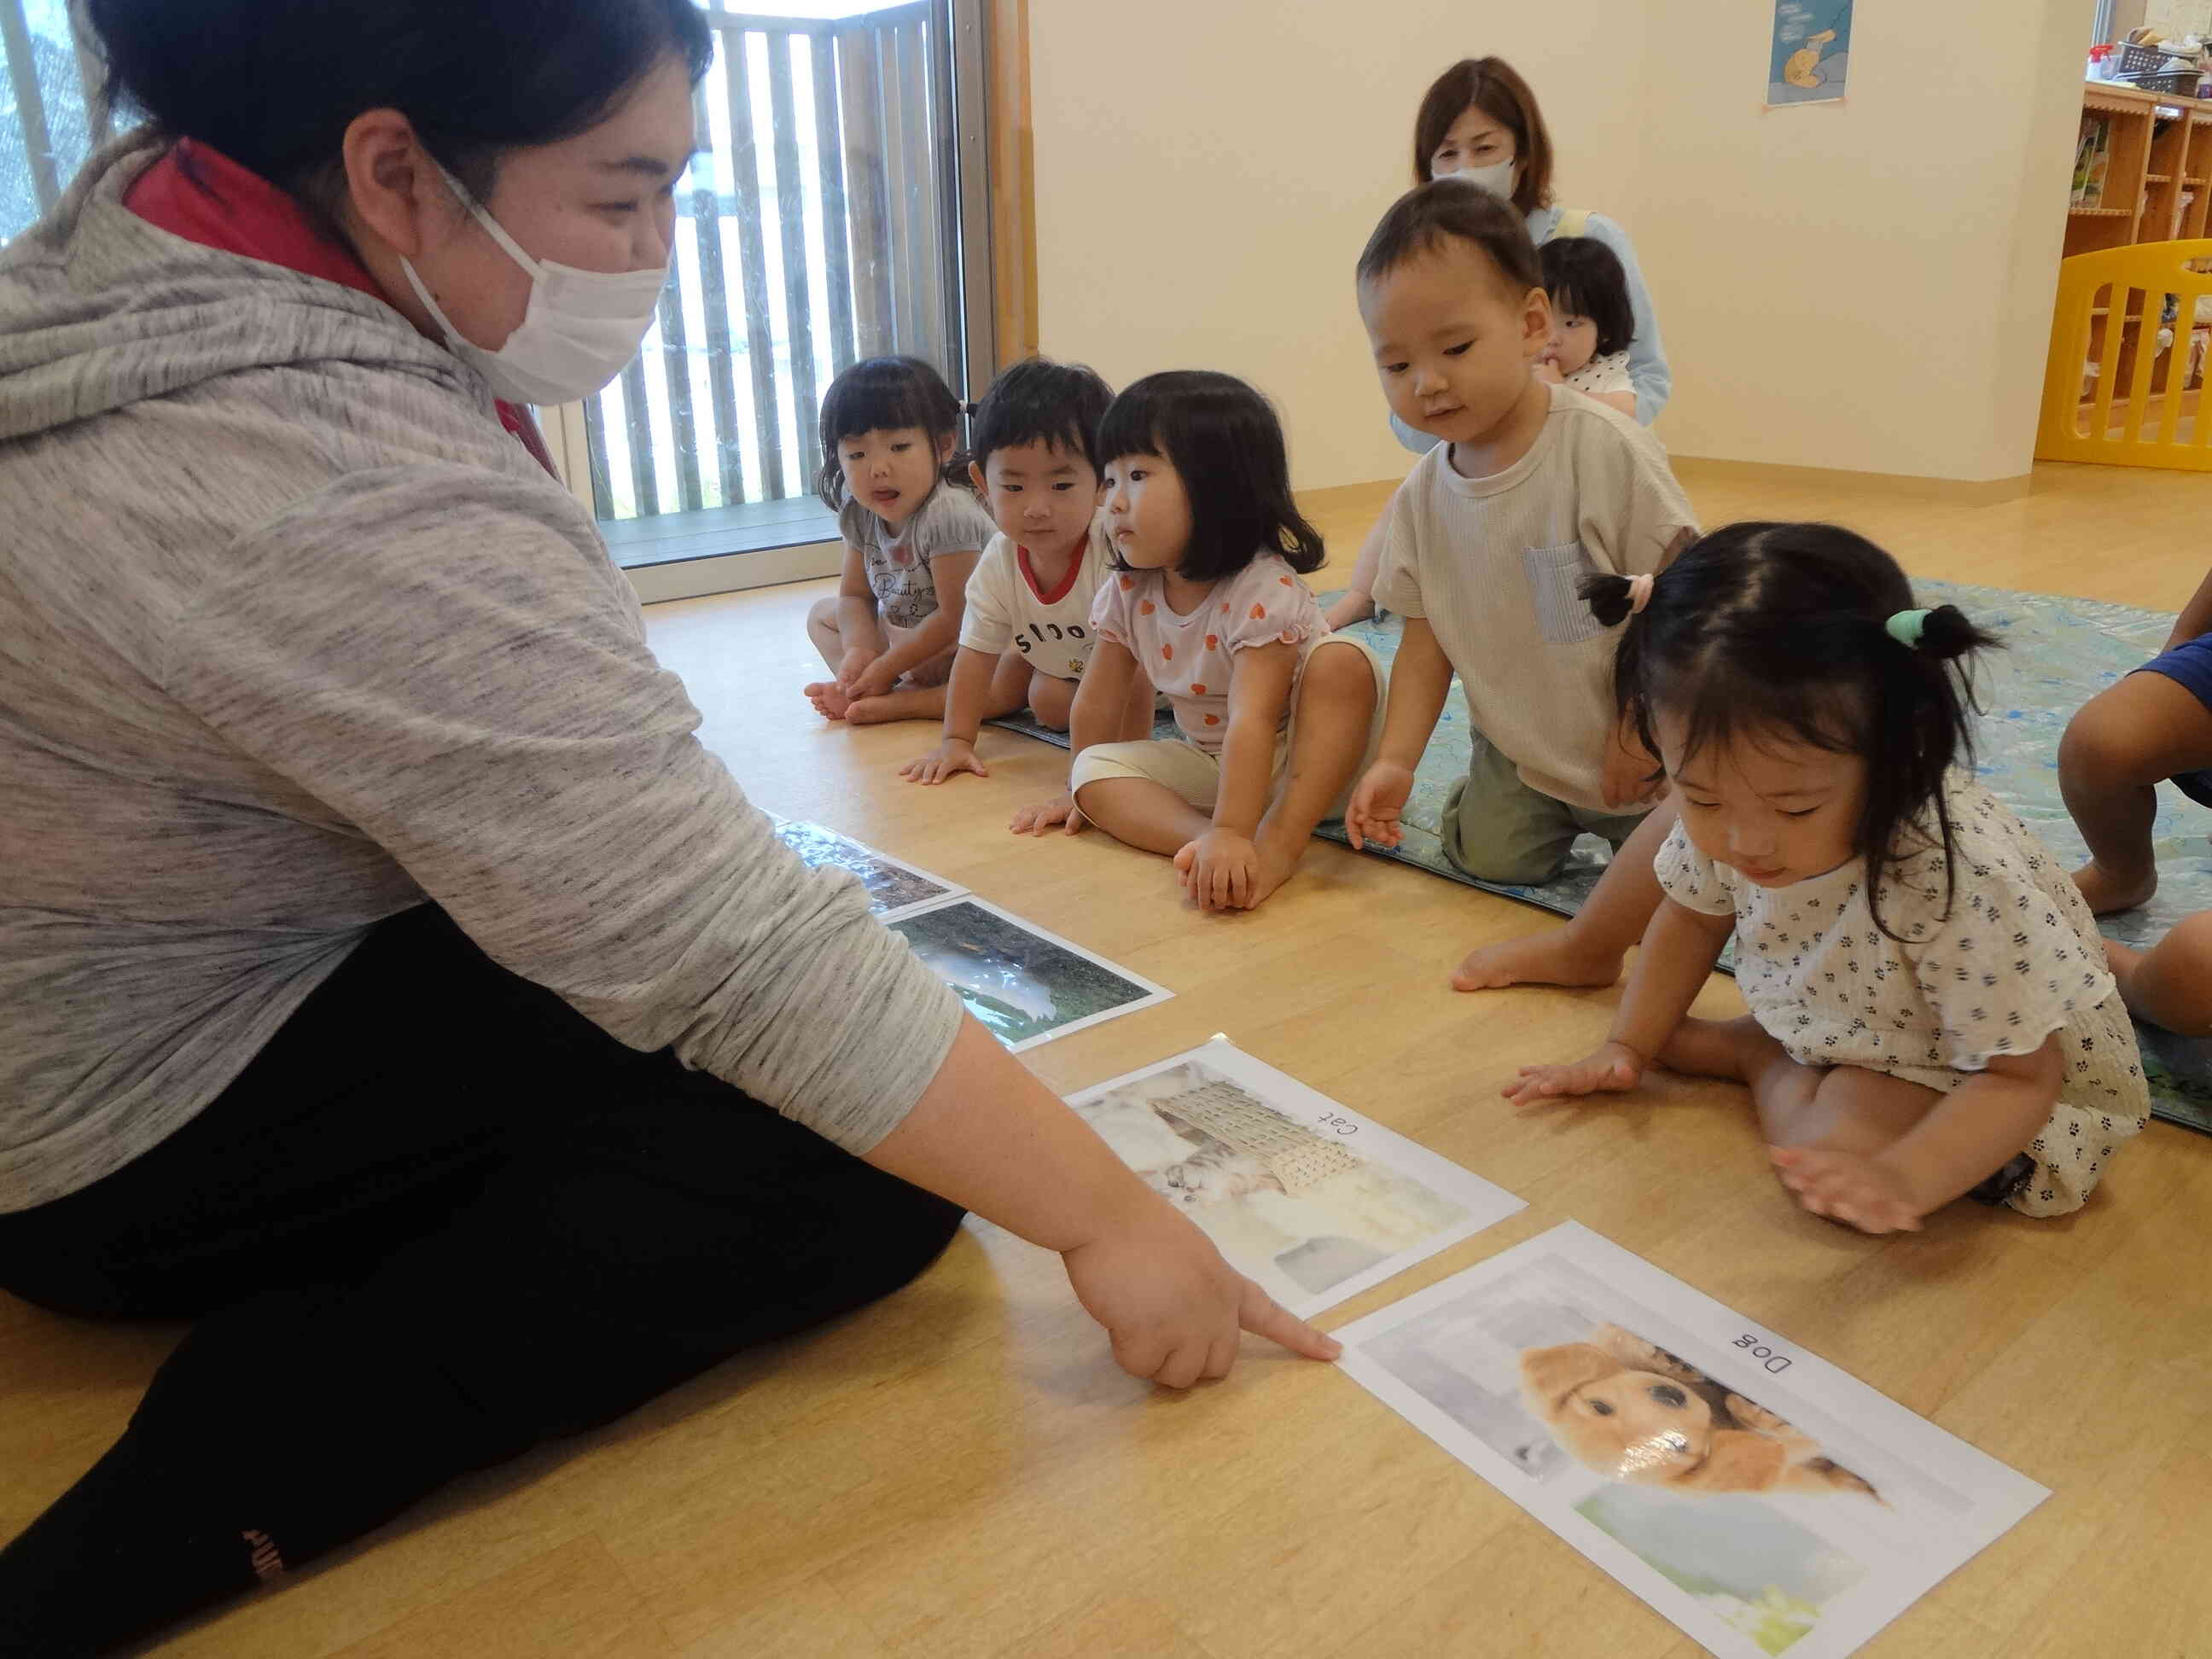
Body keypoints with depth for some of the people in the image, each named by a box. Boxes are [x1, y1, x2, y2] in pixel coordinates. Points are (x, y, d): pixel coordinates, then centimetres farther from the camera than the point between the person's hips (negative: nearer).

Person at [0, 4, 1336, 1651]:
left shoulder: (150, 221, -3)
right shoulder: (355, 508, -34)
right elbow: (737, 955, -35)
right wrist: (1108, 1214, -26)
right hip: (158, 1123, -9)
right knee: (868, 1165, -20)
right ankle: (235, 1483, -14)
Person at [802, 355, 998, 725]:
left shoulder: (949, 515, -29)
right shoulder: (859, 514, -6)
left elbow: (955, 615, -26)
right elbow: (855, 595, 3)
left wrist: (886, 667, -22)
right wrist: (858, 649, -18)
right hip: (899, 633, 8)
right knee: (821, 613, 11)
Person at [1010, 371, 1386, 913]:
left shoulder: (1264, 590, -27)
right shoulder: (1128, 593, -7)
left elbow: (1251, 722, -38)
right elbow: (1098, 704, 4)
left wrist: (1231, 834, -46)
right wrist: (1085, 792, 12)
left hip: (1306, 763, -5)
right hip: (1208, 762, 6)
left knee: (1343, 662, -33)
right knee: (1096, 769, -15)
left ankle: (1278, 843, -41)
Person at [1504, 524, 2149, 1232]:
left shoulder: (1960, 888, -40)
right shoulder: (1715, 810, -22)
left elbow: (2021, 1078, -29)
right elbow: (1693, 914, 0)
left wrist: (1903, 1180, -45)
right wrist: (1625, 1049, -1)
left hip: (1987, 1082, -6)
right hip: (1845, 1016, 6)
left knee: (1846, 1139, -29)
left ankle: (1755, 1055, -2)